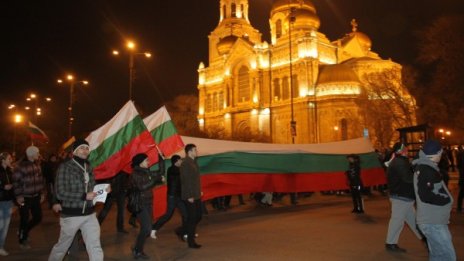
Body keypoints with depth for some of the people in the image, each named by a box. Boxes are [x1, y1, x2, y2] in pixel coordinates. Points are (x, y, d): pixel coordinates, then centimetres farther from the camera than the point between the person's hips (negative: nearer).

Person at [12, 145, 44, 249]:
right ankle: (22, 241, 27)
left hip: (35, 196, 6)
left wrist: (41, 193, 14)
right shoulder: (21, 166, -14)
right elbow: (16, 182, -13)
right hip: (25, 198, -6)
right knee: (24, 220, 6)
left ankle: (24, 232, 36)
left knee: (38, 217, 9)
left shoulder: (37, 165, 6)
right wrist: (18, 195, -15)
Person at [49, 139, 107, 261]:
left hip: (90, 214, 4)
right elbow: (60, 193, -16)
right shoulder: (65, 167, -10)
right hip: (71, 215, -4)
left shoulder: (88, 167, 9)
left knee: (95, 248, -2)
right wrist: (84, 196, -20)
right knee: (62, 246, 19)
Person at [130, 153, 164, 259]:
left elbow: (160, 172, 12)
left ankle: (138, 248, 27)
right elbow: (142, 187, -26)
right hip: (140, 204, -8)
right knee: (146, 228, -12)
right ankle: (137, 251, 3)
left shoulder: (147, 172, 9)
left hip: (148, 203, 8)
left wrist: (161, 159, 7)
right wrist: (156, 180, -23)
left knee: (147, 228, 12)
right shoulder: (135, 173, -13)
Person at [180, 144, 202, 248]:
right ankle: (191, 242, 13)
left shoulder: (193, 162, 13)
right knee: (192, 218, 0)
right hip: (190, 196, -9)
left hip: (196, 195, 9)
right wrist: (189, 196, -20)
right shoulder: (185, 163, -16)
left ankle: (182, 232, 29)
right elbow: (185, 181, -20)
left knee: (198, 215, 14)